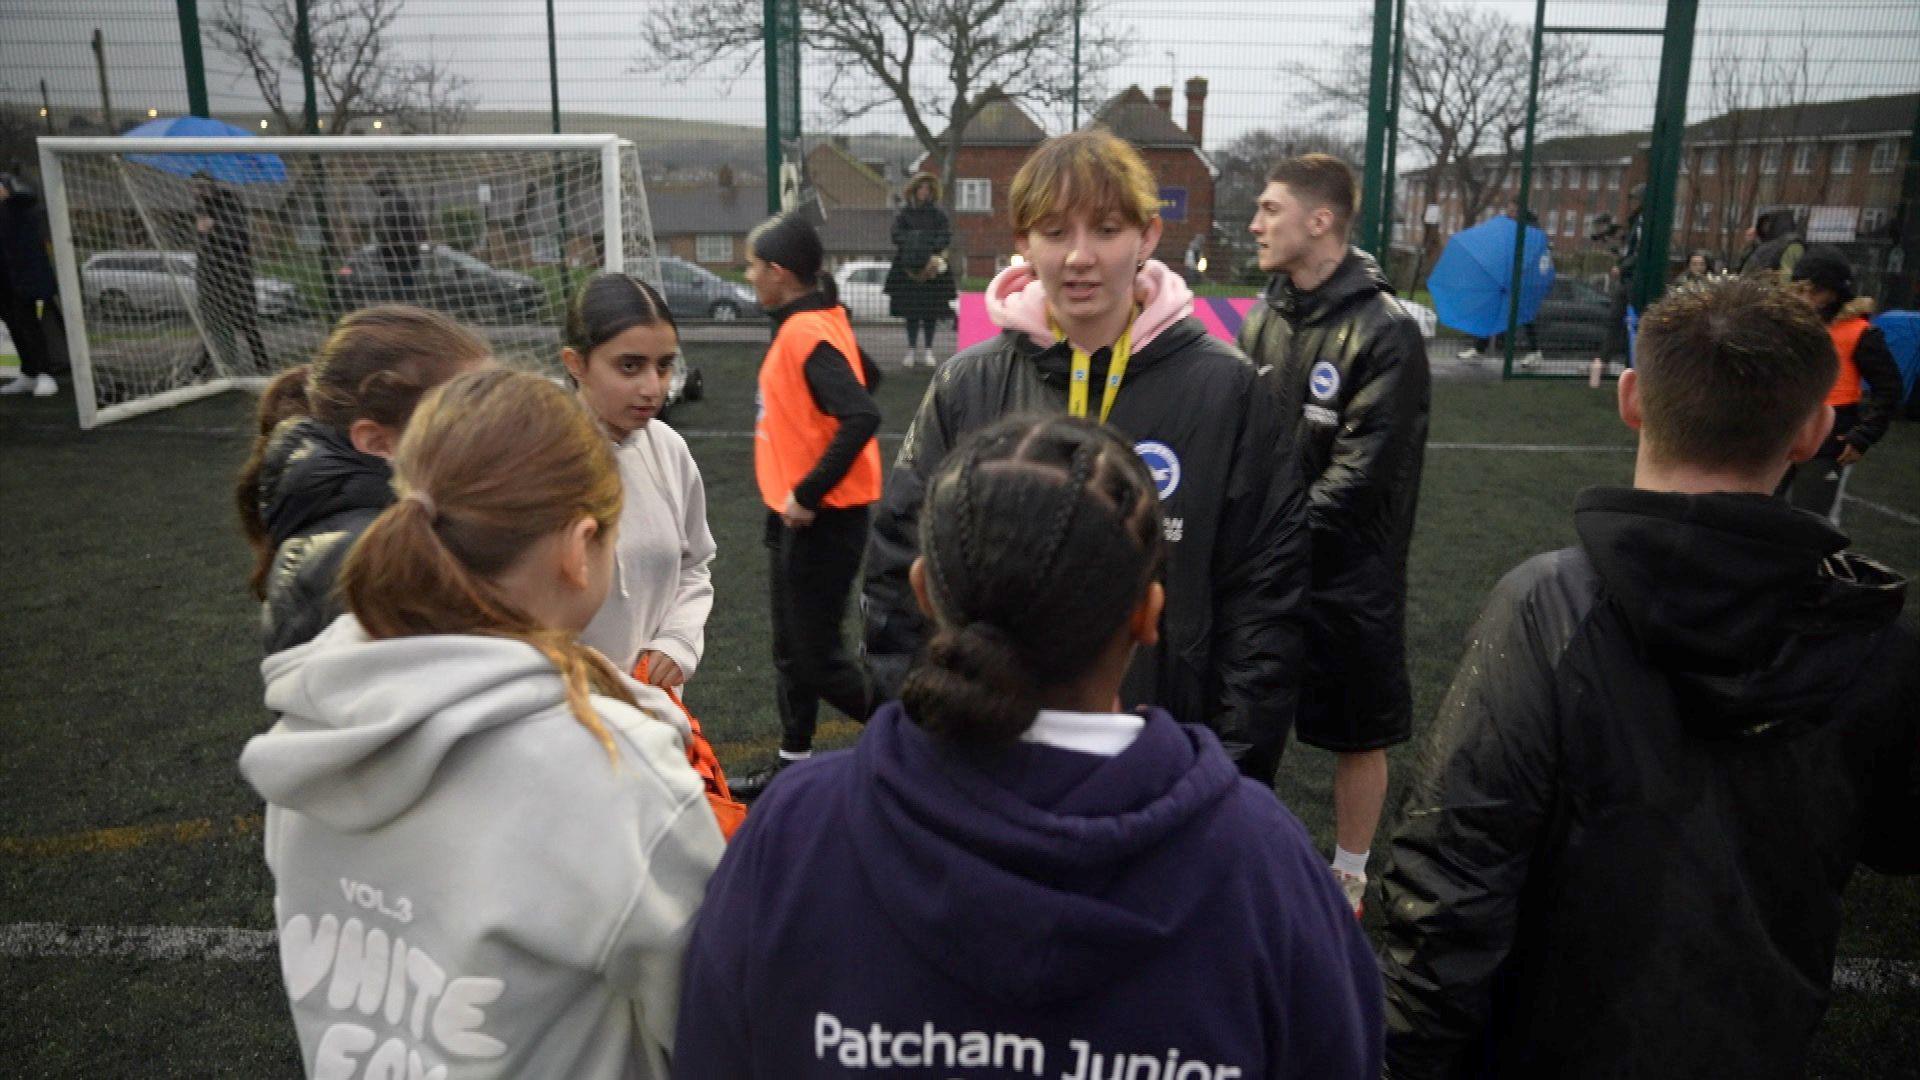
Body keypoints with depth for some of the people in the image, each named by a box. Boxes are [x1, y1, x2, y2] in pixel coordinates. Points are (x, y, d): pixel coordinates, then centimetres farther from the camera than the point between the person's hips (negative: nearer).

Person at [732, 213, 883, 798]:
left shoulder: (807, 333, -20)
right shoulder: (821, 320, 8)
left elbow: (862, 416, -31)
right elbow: (863, 374, 23)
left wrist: (808, 493, -24)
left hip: (820, 520, -10)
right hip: (794, 515, 10)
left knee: (816, 657, -2)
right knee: (792, 650, 19)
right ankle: (793, 764, 33)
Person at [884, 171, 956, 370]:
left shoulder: (938, 214, 7)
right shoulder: (904, 213, 7)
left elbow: (946, 236, -1)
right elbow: (897, 235, -1)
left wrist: (935, 255, -15)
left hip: (933, 267, 0)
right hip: (908, 268, 0)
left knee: (931, 311, 1)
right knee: (911, 311, 2)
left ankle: (928, 351, 9)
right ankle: (910, 351, 9)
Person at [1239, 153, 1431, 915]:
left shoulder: (1385, 332, -15)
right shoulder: (1264, 318, 4)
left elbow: (1359, 475, -18)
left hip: (1347, 573, -5)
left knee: (1359, 734, 11)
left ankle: (1349, 876, 30)